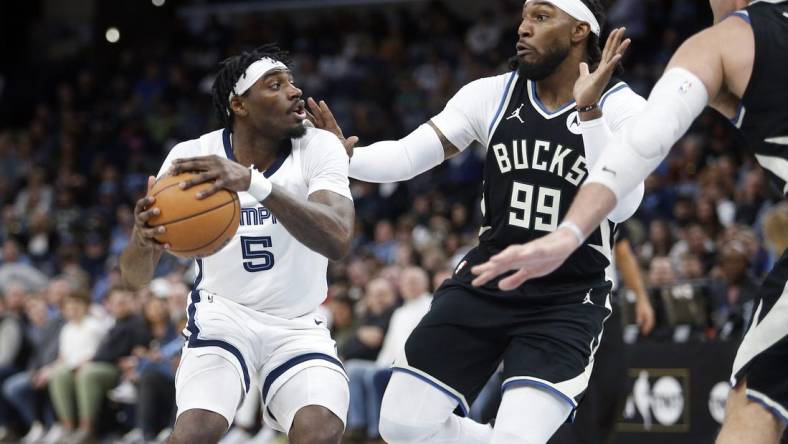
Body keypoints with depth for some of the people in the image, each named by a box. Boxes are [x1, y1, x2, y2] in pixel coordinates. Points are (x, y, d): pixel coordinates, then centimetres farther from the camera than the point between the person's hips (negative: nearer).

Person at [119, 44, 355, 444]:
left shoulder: (319, 148, -14)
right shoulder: (191, 157, -11)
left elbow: (338, 240, -33)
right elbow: (134, 276, -11)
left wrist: (254, 182, -47)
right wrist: (142, 240, -37)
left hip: (299, 327, 0)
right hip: (222, 316, 0)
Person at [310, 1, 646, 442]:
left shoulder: (622, 107, -11)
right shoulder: (493, 95, 0)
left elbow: (620, 205, -26)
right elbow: (406, 156, -4)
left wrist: (588, 109, -32)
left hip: (567, 303, -4)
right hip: (486, 284, 5)